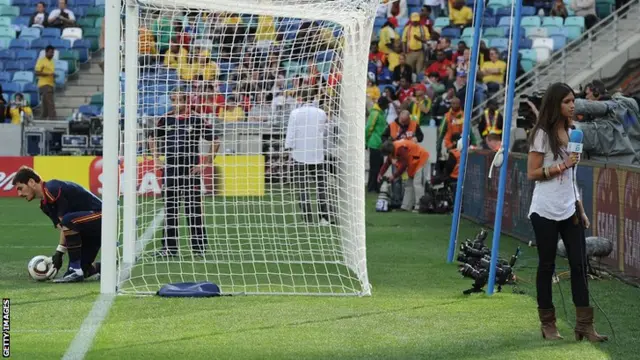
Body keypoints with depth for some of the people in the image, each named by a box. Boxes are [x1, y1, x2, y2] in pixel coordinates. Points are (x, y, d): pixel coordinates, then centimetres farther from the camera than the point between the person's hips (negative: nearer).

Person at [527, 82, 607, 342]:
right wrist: (561, 166, -19)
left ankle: (584, 325, 1)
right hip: (546, 212, -6)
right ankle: (547, 324, 11)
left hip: (569, 211, 6)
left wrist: (580, 209, 14)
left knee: (579, 265, 0)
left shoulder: (570, 133, 12)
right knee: (547, 266, 2)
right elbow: (532, 173, -9)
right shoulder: (542, 135, -8)